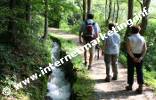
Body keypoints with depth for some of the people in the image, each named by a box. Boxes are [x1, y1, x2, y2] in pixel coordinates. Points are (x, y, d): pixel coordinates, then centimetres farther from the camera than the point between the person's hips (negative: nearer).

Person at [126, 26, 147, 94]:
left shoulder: (129, 38, -10)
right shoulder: (142, 38, 0)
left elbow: (128, 50, -18)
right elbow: (145, 49, -6)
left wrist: (133, 58, -15)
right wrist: (141, 57, -11)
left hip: (131, 56, -2)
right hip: (140, 56, 2)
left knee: (131, 71, 9)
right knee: (139, 71, 7)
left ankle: (130, 86, 20)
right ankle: (140, 87, 3)